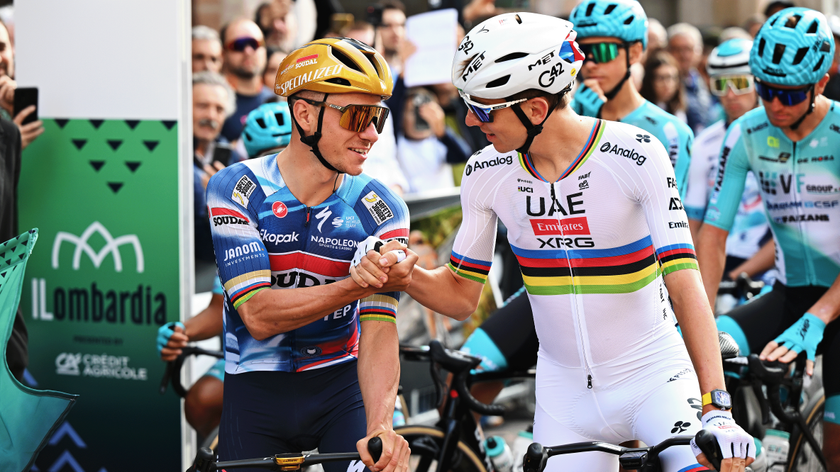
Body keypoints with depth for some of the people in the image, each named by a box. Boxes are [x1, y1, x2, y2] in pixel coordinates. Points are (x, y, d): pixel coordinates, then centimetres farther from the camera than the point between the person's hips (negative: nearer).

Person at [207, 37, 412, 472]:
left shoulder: (380, 211, -8)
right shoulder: (236, 189, -12)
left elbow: (378, 332, -16)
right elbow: (258, 315, -21)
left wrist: (380, 428, -34)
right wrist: (359, 285, -33)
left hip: (340, 387, 0)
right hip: (255, 392, 0)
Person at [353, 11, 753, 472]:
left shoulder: (634, 155, -16)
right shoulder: (487, 174, -4)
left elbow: (685, 284, -22)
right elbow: (462, 296, 6)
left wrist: (716, 409, -31)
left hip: (652, 378, -4)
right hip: (564, 395, 4)